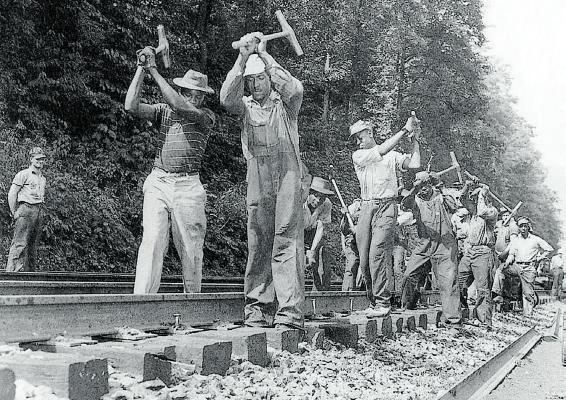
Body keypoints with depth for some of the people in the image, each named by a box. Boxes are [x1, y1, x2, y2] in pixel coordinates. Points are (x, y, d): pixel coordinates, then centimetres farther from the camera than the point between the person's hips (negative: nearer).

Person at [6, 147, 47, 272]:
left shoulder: (43, 179, 21)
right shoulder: (23, 174, 0)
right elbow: (11, 194, -4)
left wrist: (41, 213, 15)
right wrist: (14, 213, -7)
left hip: (39, 211, 7)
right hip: (26, 209, -7)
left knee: (33, 246, 7)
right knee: (19, 244, -14)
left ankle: (29, 272, 10)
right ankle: (12, 271, -18)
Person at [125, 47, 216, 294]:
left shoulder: (206, 116, 4)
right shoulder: (163, 111, 10)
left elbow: (179, 106, -14)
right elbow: (131, 107, -4)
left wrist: (153, 70, -9)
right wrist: (141, 69, -5)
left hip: (188, 187, -1)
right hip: (158, 182, 1)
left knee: (191, 249, 2)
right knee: (152, 240, -12)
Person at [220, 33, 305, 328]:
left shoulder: (284, 103, 10)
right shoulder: (246, 105, 15)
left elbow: (294, 89, -13)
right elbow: (227, 98, -6)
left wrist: (264, 56, -10)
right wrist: (243, 58, -13)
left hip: (287, 177, -2)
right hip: (257, 180, 3)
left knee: (287, 241, -9)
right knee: (258, 245, 3)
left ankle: (289, 312, -11)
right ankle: (258, 309, 8)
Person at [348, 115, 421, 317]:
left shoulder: (392, 156, 11)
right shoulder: (358, 156, 10)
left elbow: (414, 164, -1)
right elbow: (381, 151, -6)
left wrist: (415, 139, 0)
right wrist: (404, 130, -5)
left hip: (386, 207, -3)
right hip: (366, 207, 3)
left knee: (377, 255, -15)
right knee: (364, 260, 0)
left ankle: (383, 302, -9)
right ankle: (373, 301, 12)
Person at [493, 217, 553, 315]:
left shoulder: (536, 239, 6)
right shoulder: (515, 241, 14)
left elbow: (549, 249, 11)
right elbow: (511, 254, 11)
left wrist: (538, 258, 4)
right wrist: (507, 263, -9)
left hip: (529, 268, -3)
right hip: (517, 266, 3)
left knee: (528, 292, -4)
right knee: (500, 270, -21)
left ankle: (528, 314, 1)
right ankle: (498, 294, -24)